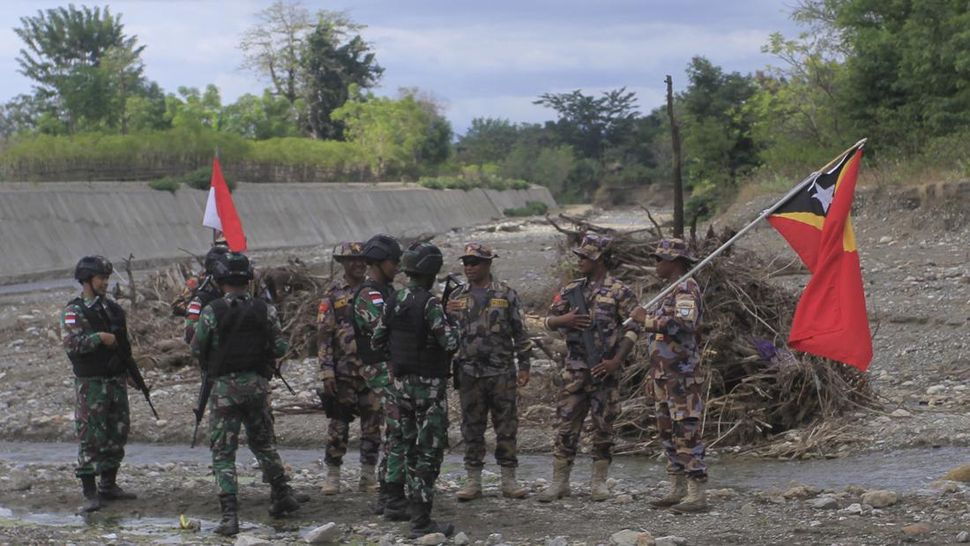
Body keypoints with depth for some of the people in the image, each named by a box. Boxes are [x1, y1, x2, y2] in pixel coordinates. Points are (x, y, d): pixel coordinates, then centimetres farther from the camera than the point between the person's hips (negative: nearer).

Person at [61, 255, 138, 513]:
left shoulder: (113, 309, 13)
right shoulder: (74, 312, -8)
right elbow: (71, 343, -21)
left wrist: (126, 371, 19)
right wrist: (100, 338, -23)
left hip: (116, 380, 7)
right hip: (91, 383, -7)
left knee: (117, 434, 10)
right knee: (91, 436, -6)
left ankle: (109, 485, 21)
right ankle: (89, 493, -4)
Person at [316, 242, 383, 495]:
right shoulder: (332, 295, 0)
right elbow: (323, 334, -4)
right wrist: (326, 372, -12)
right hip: (343, 371, -3)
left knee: (372, 423, 4)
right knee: (339, 424, 1)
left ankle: (368, 475, 12)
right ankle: (333, 476, 9)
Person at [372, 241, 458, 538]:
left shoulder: (393, 301, 4)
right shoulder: (428, 303, -19)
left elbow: (377, 340, 10)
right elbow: (450, 342, -23)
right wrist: (450, 327, -3)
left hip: (401, 382, 7)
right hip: (428, 385, -7)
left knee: (407, 444, 20)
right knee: (429, 450, -3)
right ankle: (421, 522, -4)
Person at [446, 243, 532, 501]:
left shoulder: (506, 295, 1)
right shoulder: (457, 297, 8)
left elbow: (520, 333, 2)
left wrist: (524, 366, -2)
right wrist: (446, 315, -10)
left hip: (502, 373, -2)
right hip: (469, 373, 2)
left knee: (507, 426, 2)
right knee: (472, 428, 5)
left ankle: (508, 479, 9)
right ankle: (473, 480, 11)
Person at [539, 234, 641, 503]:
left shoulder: (619, 291, -3)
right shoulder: (571, 289, 11)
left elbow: (633, 328, -7)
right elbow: (549, 321, 15)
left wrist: (616, 361, -15)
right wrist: (564, 320, -8)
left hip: (604, 370, -4)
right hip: (574, 370, 4)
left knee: (603, 426, 3)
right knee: (566, 425, 2)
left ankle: (599, 481, 13)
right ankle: (559, 481, 7)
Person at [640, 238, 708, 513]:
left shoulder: (686, 289, -12)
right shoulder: (670, 291, 19)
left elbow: (685, 324, -31)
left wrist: (647, 321, -22)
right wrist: (653, 374, 24)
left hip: (683, 377, -11)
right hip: (666, 377, 11)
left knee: (687, 433, -10)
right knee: (668, 432, 13)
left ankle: (697, 495, -9)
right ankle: (677, 490, 19)